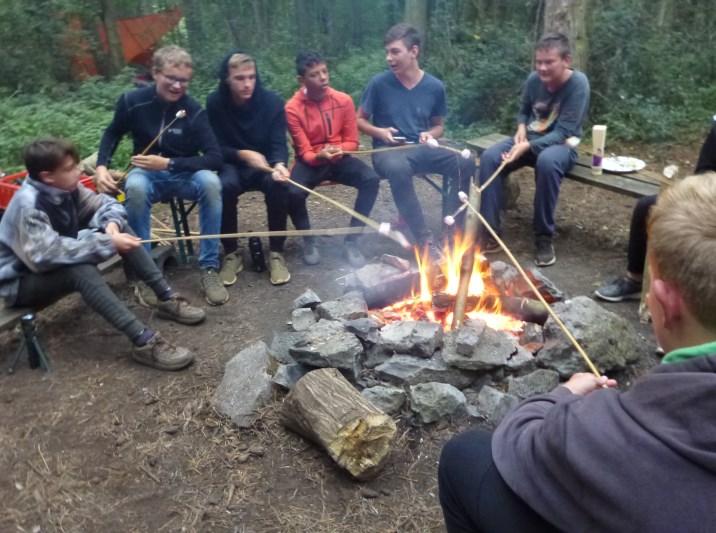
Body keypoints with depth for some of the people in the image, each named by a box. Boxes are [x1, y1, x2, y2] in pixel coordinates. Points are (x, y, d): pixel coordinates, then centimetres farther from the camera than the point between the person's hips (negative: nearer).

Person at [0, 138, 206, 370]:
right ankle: (144, 341, -43)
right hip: (21, 281, -8)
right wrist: (107, 242, -38)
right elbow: (46, 255, -40)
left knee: (119, 228, -6)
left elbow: (106, 204, 1)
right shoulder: (28, 205, -30)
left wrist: (111, 225, -23)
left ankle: (166, 298, -7)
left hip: (61, 262, 8)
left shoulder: (64, 187, -8)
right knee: (81, 269, -39)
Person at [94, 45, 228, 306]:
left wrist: (168, 163, -27)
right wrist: (101, 167, -8)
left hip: (183, 175, 0)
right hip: (147, 173, 1)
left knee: (210, 181, -34)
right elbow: (112, 134, 9)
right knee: (135, 186, -36)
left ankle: (209, 268, -23)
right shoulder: (133, 101, -9)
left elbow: (215, 157, -19)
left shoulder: (193, 110, -14)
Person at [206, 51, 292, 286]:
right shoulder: (215, 103, -9)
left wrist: (279, 165, -37)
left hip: (266, 164, 0)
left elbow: (278, 144, -14)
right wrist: (243, 154, -26)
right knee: (224, 186, -34)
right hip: (232, 165, 0)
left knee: (278, 184, -33)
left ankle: (276, 253, -18)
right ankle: (232, 253, -14)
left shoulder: (272, 101, -10)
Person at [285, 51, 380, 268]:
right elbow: (304, 152, -12)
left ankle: (352, 241, -11)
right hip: (311, 161, -2)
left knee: (371, 180, -26)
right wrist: (320, 155, -34)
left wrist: (338, 150, -21)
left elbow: (352, 141, 1)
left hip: (339, 159, 2)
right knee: (293, 192, -33)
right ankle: (308, 241, -2)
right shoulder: (293, 108, -13)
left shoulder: (343, 100, -6)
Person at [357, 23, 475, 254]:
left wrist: (430, 135, -6)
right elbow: (359, 120, 5)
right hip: (388, 150, -3)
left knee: (465, 163, -24)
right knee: (398, 169, -40)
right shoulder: (379, 83, -4)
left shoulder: (435, 86, 3)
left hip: (421, 148, 3)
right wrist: (379, 132, -14)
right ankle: (424, 239, -32)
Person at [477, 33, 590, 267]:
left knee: (547, 162, -41)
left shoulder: (578, 83, -18)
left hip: (561, 144, -5)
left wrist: (528, 146, -34)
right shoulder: (534, 79, -2)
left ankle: (544, 238, -26)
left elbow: (563, 132, -22)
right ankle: (490, 233, -18)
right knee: (489, 157, -22)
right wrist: (521, 128, -6)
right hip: (529, 139, 5)